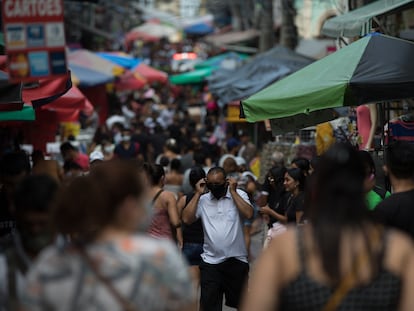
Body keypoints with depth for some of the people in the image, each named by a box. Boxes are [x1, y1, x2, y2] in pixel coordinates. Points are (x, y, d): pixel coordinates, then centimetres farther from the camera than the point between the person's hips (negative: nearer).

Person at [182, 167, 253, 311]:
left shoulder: (239, 195, 1)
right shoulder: (203, 200, 4)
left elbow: (248, 214, -16)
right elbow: (186, 218, -6)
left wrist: (233, 191, -10)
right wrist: (198, 193, -4)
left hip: (237, 260, -1)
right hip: (210, 261, 1)